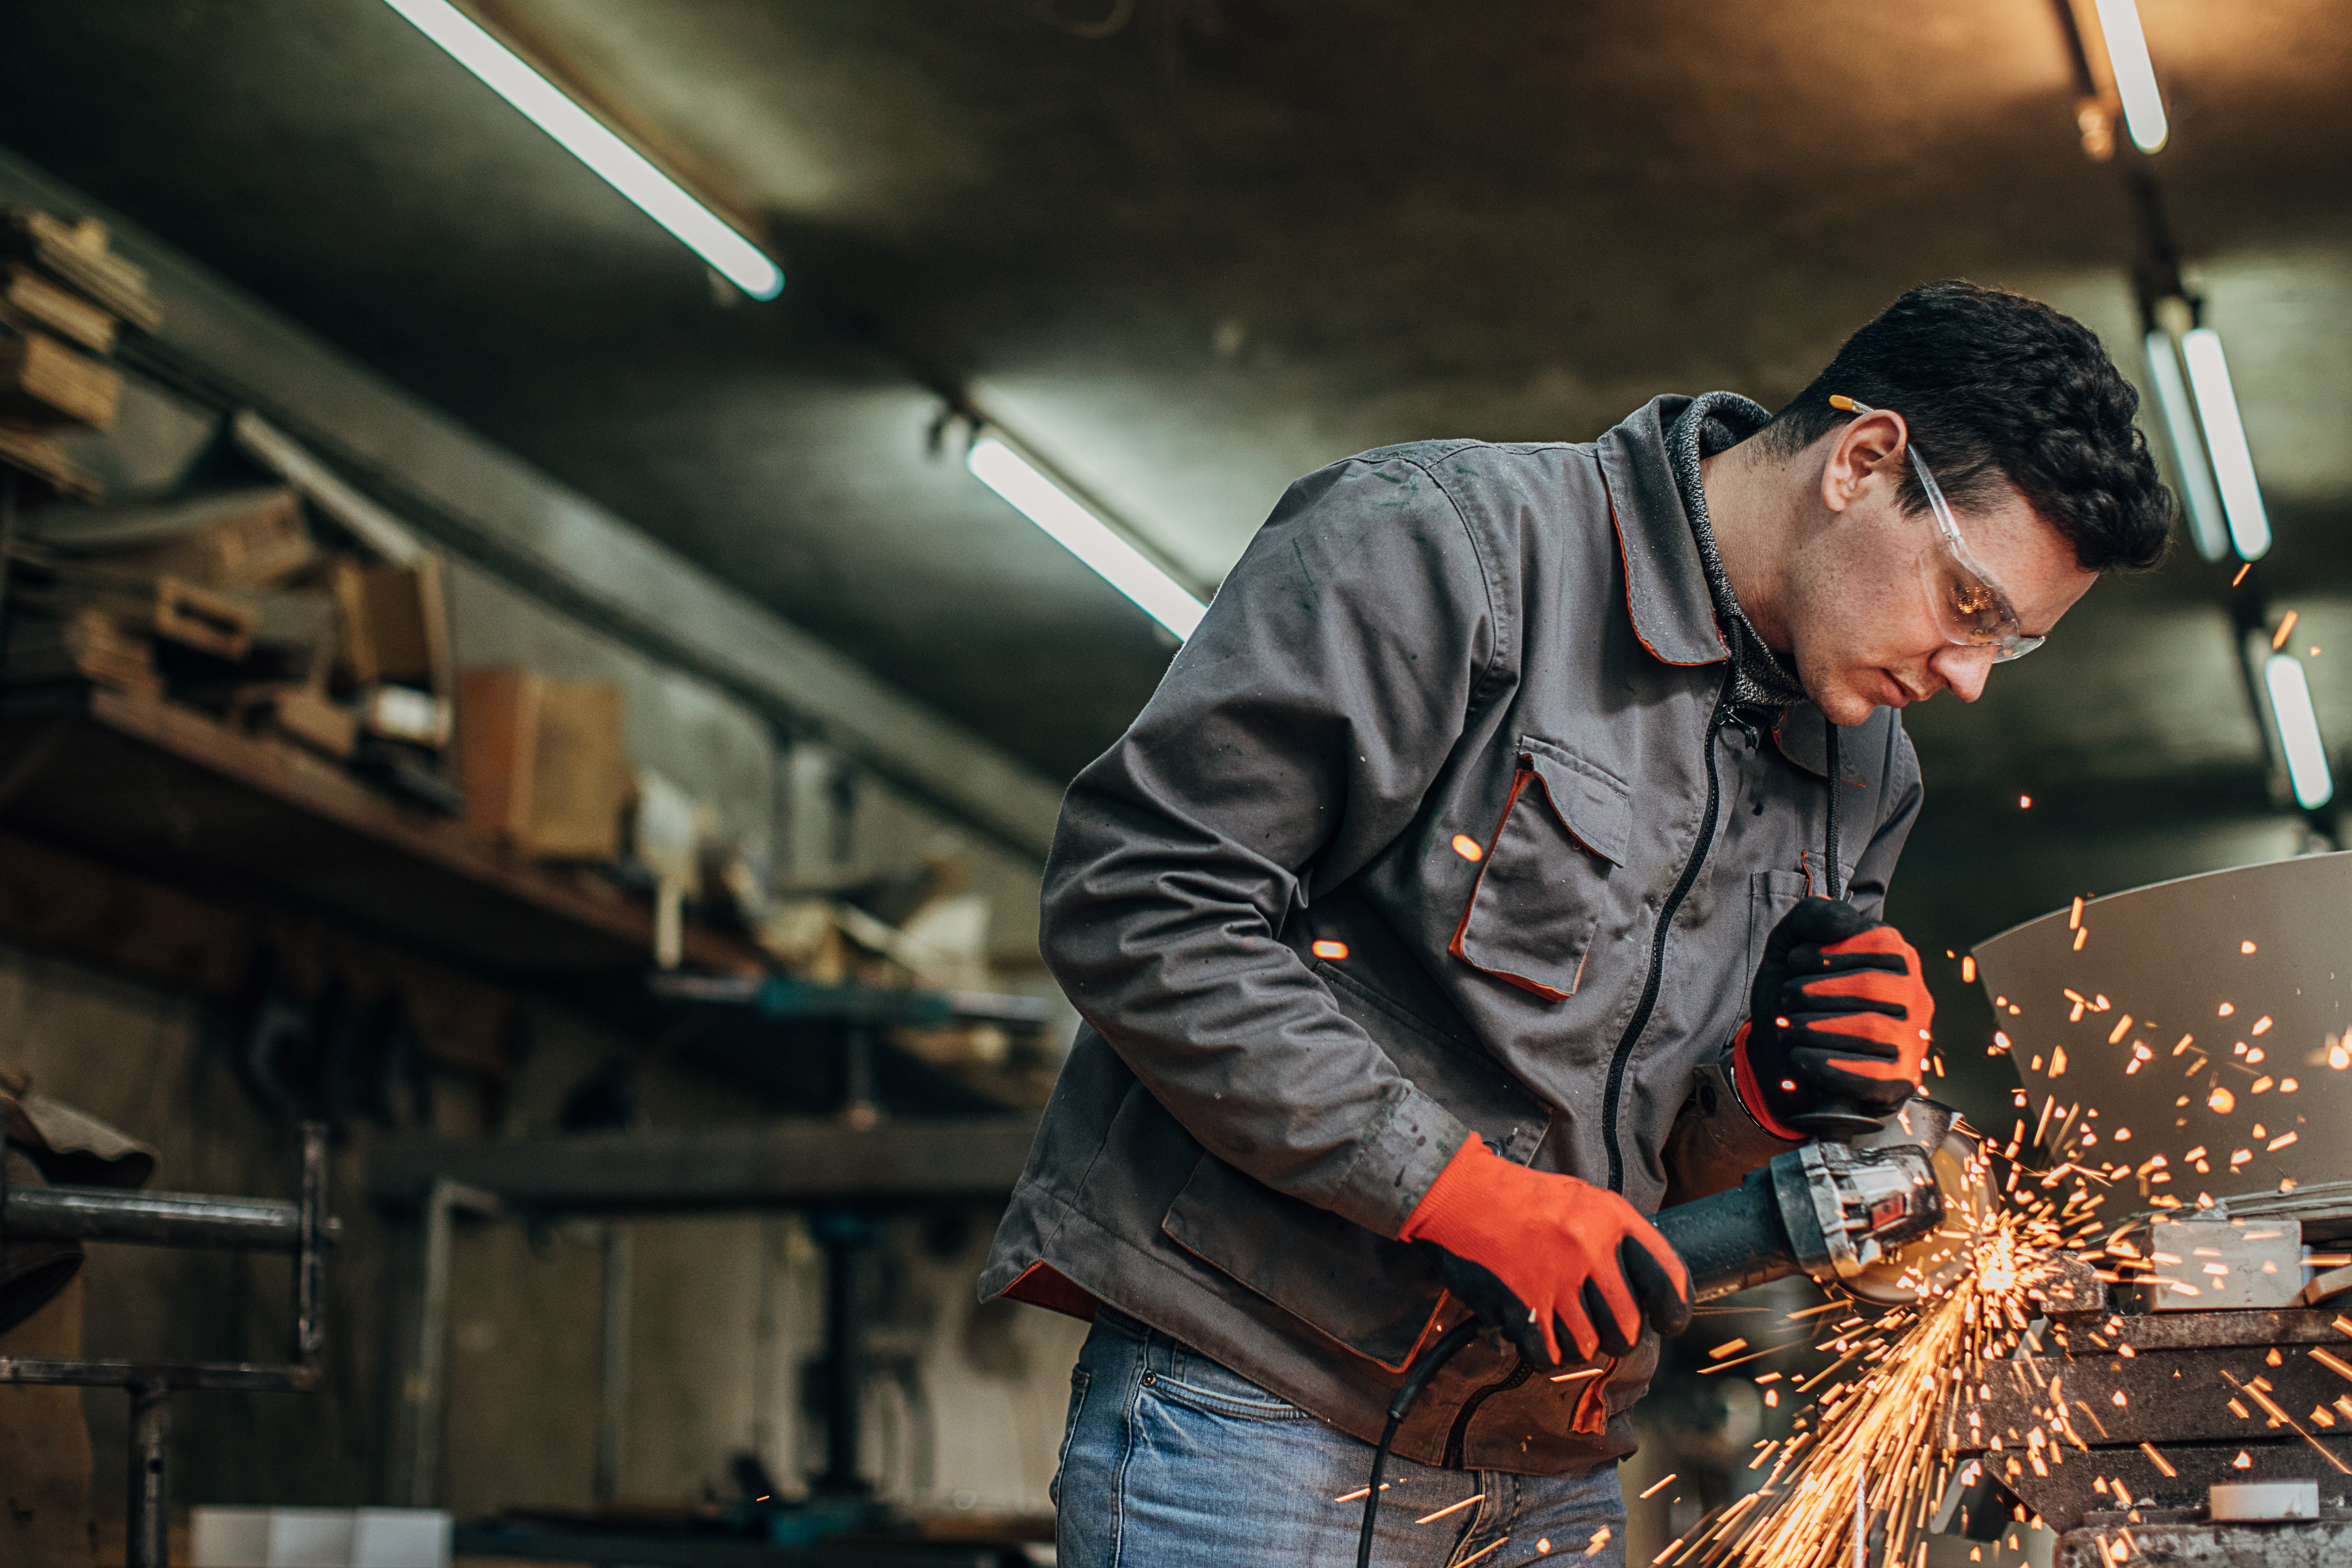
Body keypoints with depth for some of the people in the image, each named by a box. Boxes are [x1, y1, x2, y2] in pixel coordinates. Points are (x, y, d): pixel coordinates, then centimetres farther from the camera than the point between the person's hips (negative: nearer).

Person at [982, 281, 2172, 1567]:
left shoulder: (1865, 777, 10)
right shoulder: (1438, 545, -13)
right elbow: (1134, 900, -19)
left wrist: (1769, 1095, -7)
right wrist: (1454, 1188, -21)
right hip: (1251, 1400, -6)